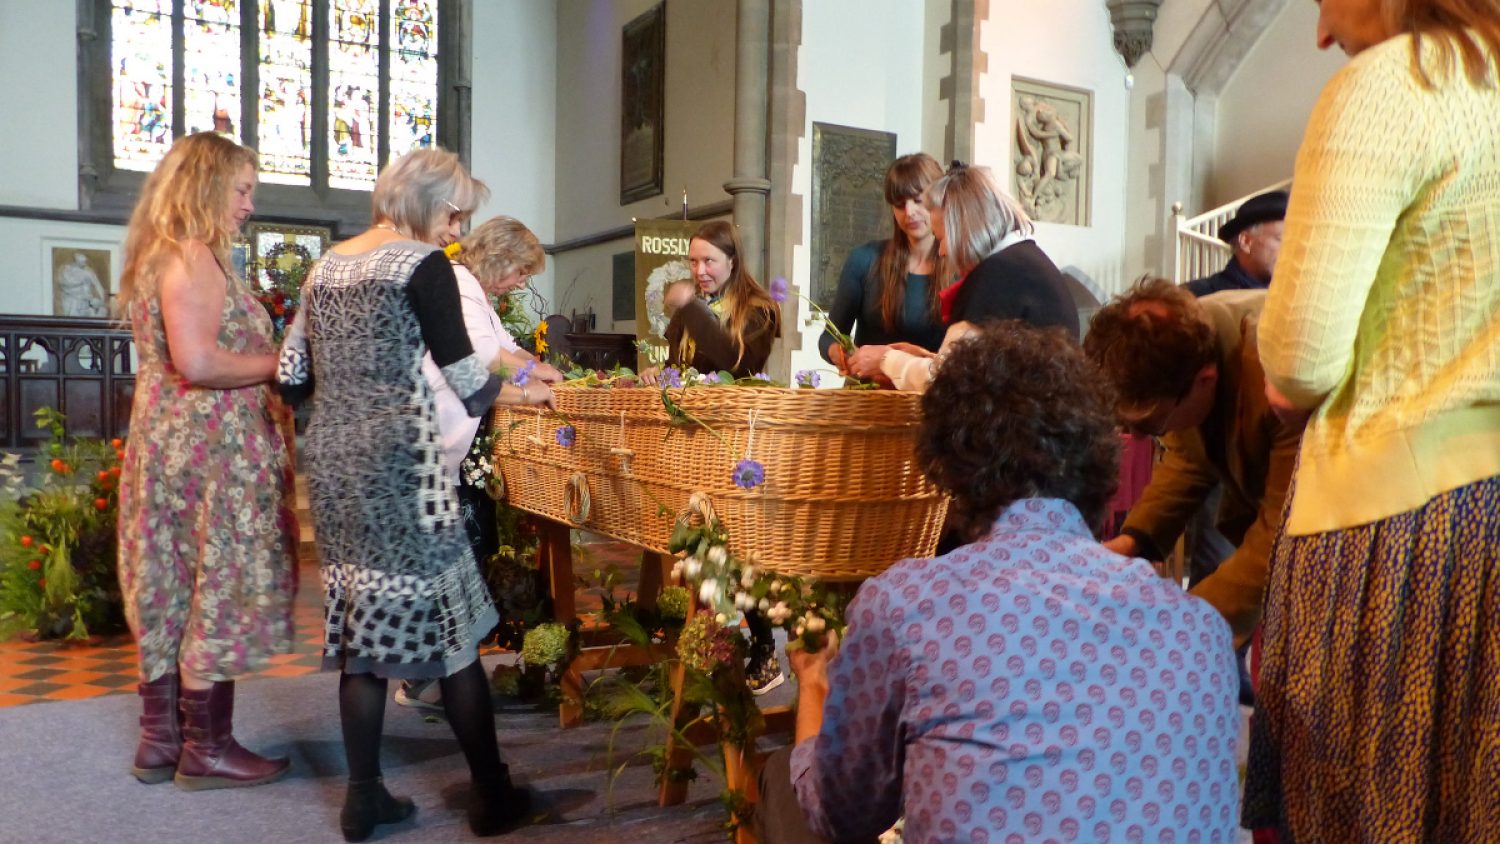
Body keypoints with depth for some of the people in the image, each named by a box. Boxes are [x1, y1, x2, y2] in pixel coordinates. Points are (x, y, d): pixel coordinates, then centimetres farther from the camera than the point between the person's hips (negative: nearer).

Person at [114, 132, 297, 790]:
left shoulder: (158, 255, 17)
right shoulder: (193, 256, -14)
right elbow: (197, 362, -25)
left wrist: (266, 365, 15)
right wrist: (281, 363, -12)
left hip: (167, 439, 10)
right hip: (210, 446, -10)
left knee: (172, 589, 13)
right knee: (220, 587, -1)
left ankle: (159, 739, 23)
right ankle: (207, 748, 8)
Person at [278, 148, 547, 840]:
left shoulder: (327, 265, 14)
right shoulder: (422, 263, -7)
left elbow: (292, 377, 13)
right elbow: (463, 378, -11)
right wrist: (518, 394, 7)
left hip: (333, 460, 7)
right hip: (397, 459, -7)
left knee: (361, 624, 13)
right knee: (448, 619, 2)